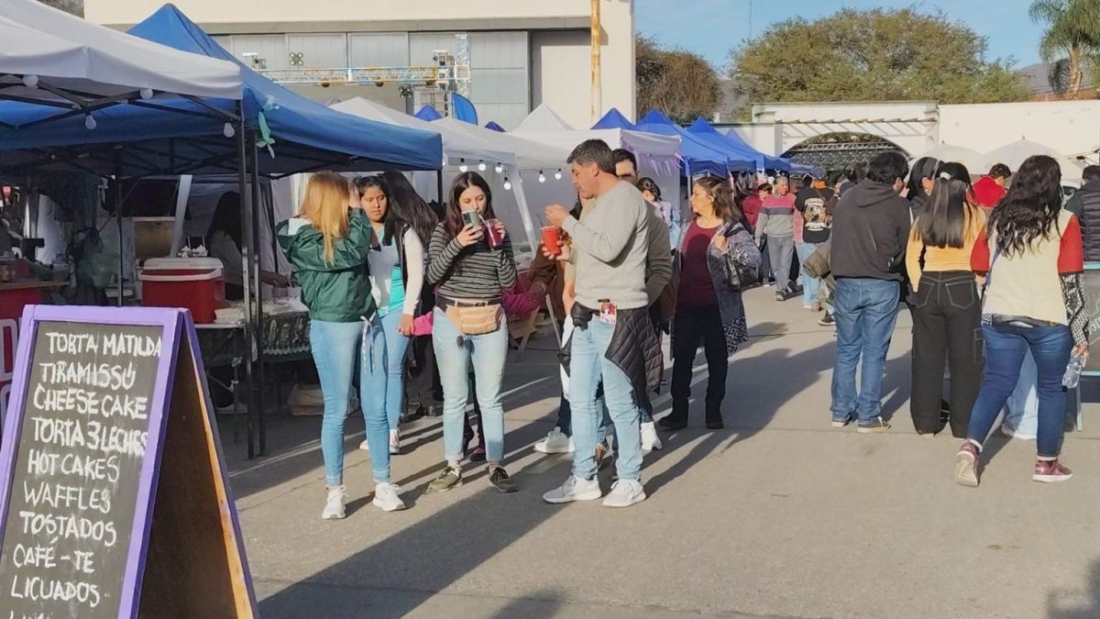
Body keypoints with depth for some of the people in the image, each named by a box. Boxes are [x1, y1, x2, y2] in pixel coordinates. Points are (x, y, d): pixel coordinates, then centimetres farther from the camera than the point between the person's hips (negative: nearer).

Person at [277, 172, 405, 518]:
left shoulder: (340, 230, 12)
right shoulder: (302, 238, -8)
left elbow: (366, 260, 6)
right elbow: (352, 254, -17)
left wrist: (356, 213, 4)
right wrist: (357, 211, -6)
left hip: (366, 322, 6)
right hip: (332, 327, -6)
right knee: (337, 411, 0)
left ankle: (383, 485, 14)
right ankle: (335, 491, 11)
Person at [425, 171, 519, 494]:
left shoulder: (497, 231, 5)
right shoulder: (444, 231, 0)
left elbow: (509, 281, 1)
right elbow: (433, 275, -11)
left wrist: (498, 245, -11)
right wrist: (457, 244, -22)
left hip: (490, 321, 1)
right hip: (450, 320, -1)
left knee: (490, 398, 5)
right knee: (454, 398, 6)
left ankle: (496, 465, 13)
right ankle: (453, 467, 14)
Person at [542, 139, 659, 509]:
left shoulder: (626, 198, -11)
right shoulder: (602, 202, 17)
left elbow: (608, 250, -24)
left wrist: (567, 222, -14)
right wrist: (569, 254, 7)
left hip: (616, 316, -10)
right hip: (588, 315, 10)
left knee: (620, 403, -1)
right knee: (580, 399, 11)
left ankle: (630, 481, 11)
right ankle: (584, 479, 20)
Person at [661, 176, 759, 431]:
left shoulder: (731, 229, -10)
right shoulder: (691, 226, 9)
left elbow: (755, 258, -22)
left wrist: (728, 249, -37)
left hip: (717, 307, -5)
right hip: (687, 305, 5)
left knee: (717, 361, 8)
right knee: (681, 360, 5)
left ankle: (714, 411, 19)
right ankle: (678, 412, 12)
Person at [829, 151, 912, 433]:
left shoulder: (846, 199, 4)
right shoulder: (898, 204, -5)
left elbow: (836, 239, 10)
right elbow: (902, 247, 1)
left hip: (846, 283, 3)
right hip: (882, 286, -3)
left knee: (846, 351, 12)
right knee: (874, 353, 4)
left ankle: (841, 412, 17)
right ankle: (868, 416, 7)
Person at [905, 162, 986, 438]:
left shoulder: (925, 215, 4)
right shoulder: (975, 215, -3)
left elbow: (911, 257, 4)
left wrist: (920, 287, 10)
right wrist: (978, 285, 10)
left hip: (928, 287, 3)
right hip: (962, 287, -3)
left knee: (927, 357, 10)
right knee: (965, 359, 6)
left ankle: (926, 422, 15)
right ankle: (963, 425, 10)